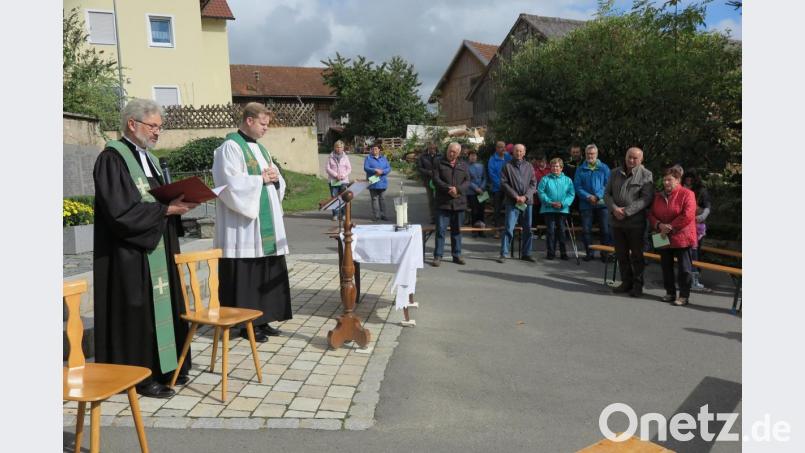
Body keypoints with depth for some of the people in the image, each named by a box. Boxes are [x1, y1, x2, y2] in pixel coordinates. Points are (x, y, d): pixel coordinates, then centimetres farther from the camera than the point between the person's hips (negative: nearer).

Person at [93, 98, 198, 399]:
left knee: (161, 305, 12)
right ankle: (141, 375, 12)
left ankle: (163, 367, 23)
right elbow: (121, 211, -20)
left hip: (157, 249, 9)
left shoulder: (147, 157, 15)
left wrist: (178, 203, -2)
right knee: (138, 311, -1)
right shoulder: (112, 159, -12)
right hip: (130, 254, -8)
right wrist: (167, 209, -19)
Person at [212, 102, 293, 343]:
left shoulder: (260, 148, 19)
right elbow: (232, 185, -18)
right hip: (243, 226, -8)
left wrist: (274, 177, -2)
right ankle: (246, 324, 8)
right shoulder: (230, 147, -7)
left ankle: (261, 320, 19)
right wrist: (261, 179, -11)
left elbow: (279, 182, 19)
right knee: (246, 275, -3)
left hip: (266, 225, 8)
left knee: (267, 274, 9)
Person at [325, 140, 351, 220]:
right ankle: (335, 214, 7)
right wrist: (336, 175, -13)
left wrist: (343, 175, -10)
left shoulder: (345, 157, 9)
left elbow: (349, 168, 6)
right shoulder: (331, 157, 5)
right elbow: (328, 169, -1)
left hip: (344, 181, 0)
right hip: (333, 181, 0)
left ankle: (344, 214, 5)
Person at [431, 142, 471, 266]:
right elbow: (436, 179, -6)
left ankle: (456, 255, 20)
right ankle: (438, 256, 2)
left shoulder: (463, 165, 11)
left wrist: (458, 189, -14)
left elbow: (467, 181, 4)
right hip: (443, 202, -3)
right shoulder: (440, 163, 3)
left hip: (459, 202, 3)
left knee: (457, 230, 11)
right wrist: (448, 189, -17)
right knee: (441, 229, -4)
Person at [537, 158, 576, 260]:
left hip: (563, 209, 1)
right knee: (550, 231, -1)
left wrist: (562, 204, -14)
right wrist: (551, 203, -15)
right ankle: (550, 252, 7)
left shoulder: (568, 180, 5)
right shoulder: (545, 179, 1)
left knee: (561, 231, 6)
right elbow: (541, 192, -5)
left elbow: (571, 194, 0)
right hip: (548, 209, -1)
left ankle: (563, 252, 15)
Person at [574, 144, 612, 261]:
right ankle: (589, 253, 15)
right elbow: (577, 187, 1)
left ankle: (605, 253, 11)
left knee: (605, 230, -1)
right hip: (586, 204, 1)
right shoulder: (580, 169, 8)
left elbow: (608, 185, -1)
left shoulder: (604, 168, 6)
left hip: (602, 203, -1)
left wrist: (597, 196, -14)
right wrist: (588, 197, -13)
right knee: (586, 230, 3)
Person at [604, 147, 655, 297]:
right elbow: (607, 193, 9)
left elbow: (646, 198, -12)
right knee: (621, 254, 12)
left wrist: (626, 211, -19)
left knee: (636, 255, 4)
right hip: (616, 221, 5)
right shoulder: (615, 173, 10)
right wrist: (614, 208, -10)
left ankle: (637, 285, 16)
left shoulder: (646, 175, -4)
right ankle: (626, 282, 25)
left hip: (635, 222, -4)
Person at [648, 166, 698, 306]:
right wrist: (659, 225, -11)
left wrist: (670, 227, -17)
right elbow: (651, 214, 9)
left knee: (684, 268, 1)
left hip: (682, 238, -6)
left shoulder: (687, 194, -9)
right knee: (666, 266, 12)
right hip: (663, 238, 6)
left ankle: (684, 295, 9)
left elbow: (688, 216, -18)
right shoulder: (658, 196, 9)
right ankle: (670, 293, 25)